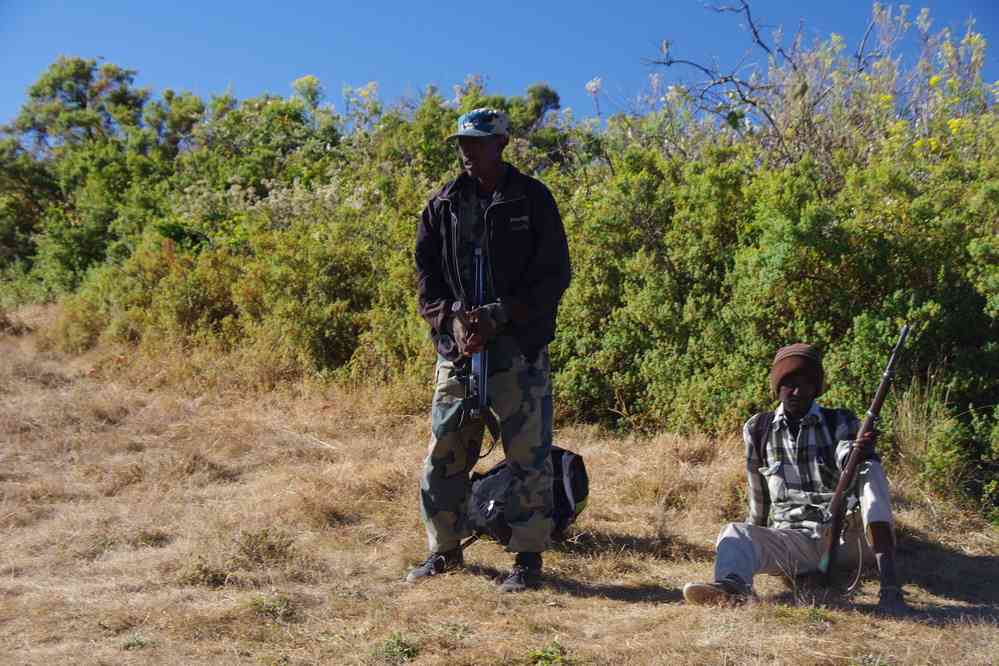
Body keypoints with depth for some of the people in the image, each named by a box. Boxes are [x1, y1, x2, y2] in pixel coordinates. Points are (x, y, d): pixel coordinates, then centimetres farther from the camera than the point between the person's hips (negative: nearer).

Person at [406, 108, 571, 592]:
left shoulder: (532, 199, 0)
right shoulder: (444, 204, 10)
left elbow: (554, 274, -4)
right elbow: (426, 272, 8)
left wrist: (497, 317, -13)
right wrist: (452, 318, -10)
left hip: (519, 348, -3)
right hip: (457, 348, 3)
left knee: (528, 456, -1)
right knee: (444, 454, 8)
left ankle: (528, 557, 12)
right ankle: (444, 549, 24)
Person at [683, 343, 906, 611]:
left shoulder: (841, 422, 6)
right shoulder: (757, 430, 9)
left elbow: (849, 462, -17)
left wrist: (861, 454, -41)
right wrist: (759, 541, 26)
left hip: (847, 536, 0)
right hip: (794, 539, 1)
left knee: (871, 470, -26)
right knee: (736, 533, -29)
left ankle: (889, 582, -39)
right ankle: (730, 584, -66)